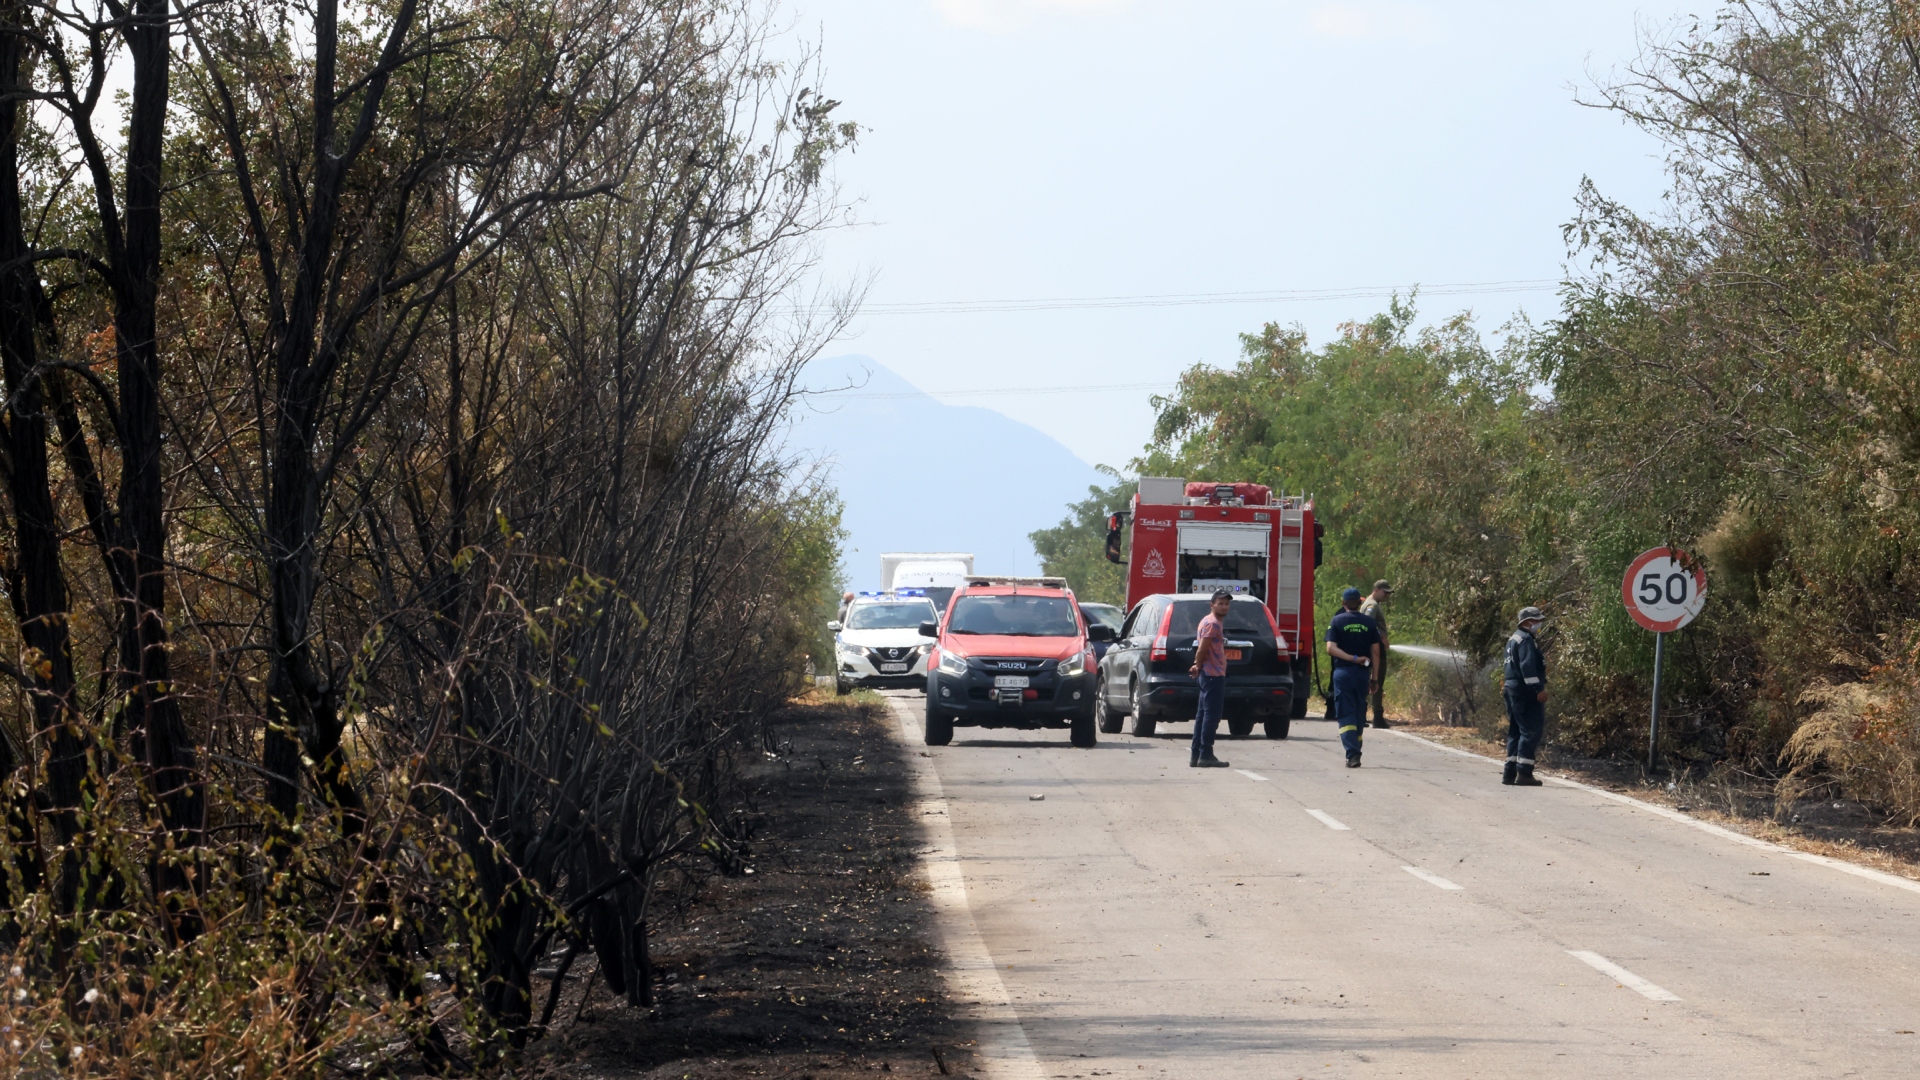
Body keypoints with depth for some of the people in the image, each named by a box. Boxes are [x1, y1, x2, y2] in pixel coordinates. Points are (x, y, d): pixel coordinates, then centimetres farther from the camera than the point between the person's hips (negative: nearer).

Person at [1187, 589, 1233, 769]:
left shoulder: (1212, 622, 19)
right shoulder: (1213, 624, -14)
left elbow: (1201, 649, 22)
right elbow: (1202, 650, -19)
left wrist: (1197, 666, 11)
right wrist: (1199, 667, -6)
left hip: (1209, 675, 11)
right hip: (1214, 675, -11)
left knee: (1203, 716, 11)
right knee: (1211, 716, -9)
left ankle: (1196, 756, 12)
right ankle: (1205, 756, -10)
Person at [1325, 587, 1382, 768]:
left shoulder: (1337, 621, -2)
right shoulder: (1369, 623, 4)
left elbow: (1331, 648, -13)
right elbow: (1376, 652, 3)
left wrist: (1352, 658, -12)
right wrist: (1374, 678, 7)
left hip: (1343, 672, -3)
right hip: (1363, 673, 3)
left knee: (1345, 714, -4)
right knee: (1359, 714, 14)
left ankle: (1352, 754, -19)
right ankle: (1356, 752, 20)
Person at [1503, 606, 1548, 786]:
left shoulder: (1514, 639, 19)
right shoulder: (1526, 640, -13)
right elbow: (1527, 666, -23)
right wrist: (1539, 689, -25)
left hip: (1512, 689, 11)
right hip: (1526, 691, -11)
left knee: (1516, 731, 14)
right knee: (1531, 731, -9)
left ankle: (1510, 773, 15)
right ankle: (1524, 773, -14)